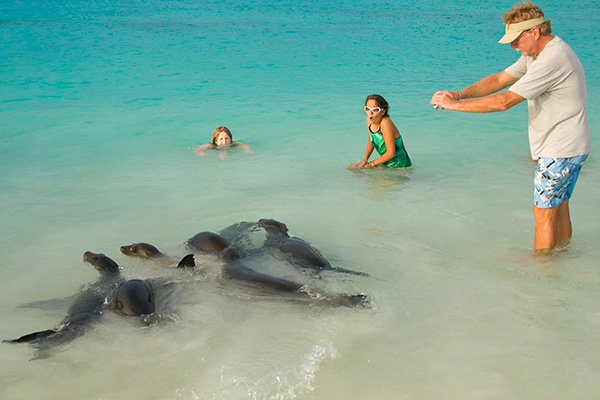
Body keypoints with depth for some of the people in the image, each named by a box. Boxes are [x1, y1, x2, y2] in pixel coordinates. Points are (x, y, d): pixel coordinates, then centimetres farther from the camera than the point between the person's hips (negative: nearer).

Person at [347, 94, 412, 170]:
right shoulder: (369, 120, -5)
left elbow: (391, 153, -25)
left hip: (399, 165, -7)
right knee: (351, 167, 6)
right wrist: (365, 159, 6)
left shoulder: (385, 123, -26)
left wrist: (371, 164, -16)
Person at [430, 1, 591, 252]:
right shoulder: (536, 54, 8)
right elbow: (499, 80, 7)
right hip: (567, 147, 10)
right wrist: (458, 94, -8)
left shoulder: (552, 60, -25)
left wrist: (456, 105, -22)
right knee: (558, 208, 17)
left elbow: (504, 101, -28)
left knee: (543, 211, -1)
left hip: (561, 150, -10)